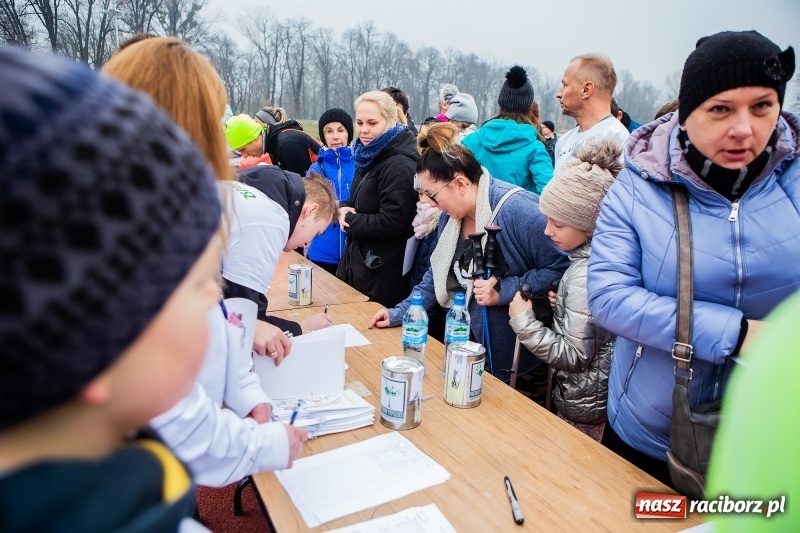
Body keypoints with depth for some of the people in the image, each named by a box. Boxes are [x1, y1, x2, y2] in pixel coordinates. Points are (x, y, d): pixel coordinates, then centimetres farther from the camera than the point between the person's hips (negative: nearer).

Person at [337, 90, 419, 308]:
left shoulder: (399, 165, -20)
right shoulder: (370, 155, 10)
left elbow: (390, 223, -24)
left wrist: (350, 220, -11)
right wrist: (344, 208, -2)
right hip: (357, 258, 9)